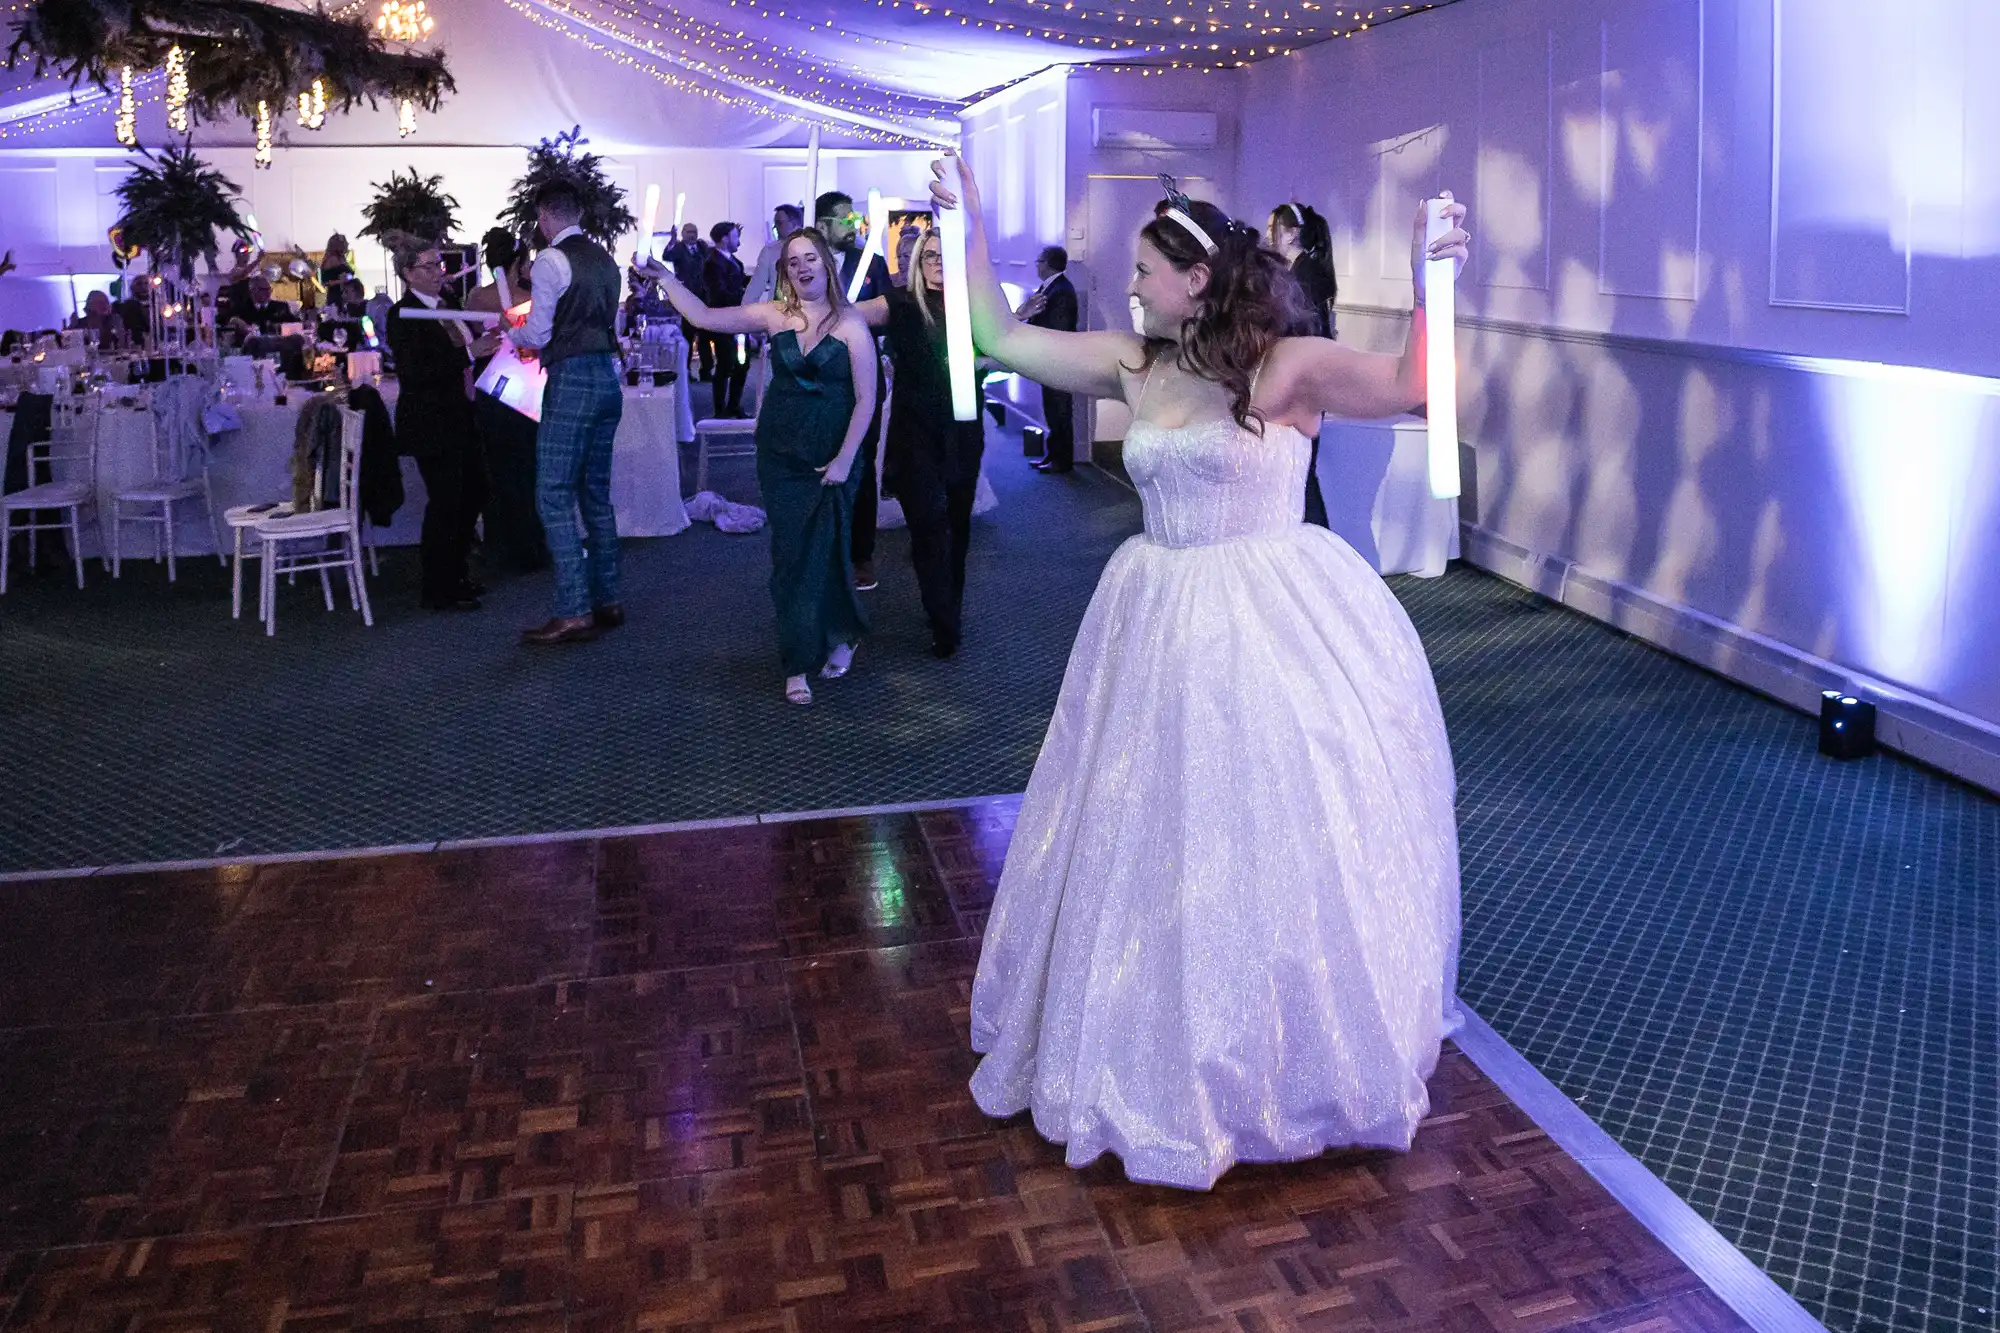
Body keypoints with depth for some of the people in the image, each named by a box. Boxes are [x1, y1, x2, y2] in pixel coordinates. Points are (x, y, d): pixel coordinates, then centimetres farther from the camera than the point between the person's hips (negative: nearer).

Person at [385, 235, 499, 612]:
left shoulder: (447, 303, 10)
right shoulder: (402, 315, -14)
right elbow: (415, 372, -24)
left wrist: (484, 343, 3)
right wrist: (469, 353, -25)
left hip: (458, 417, 9)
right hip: (430, 422, -9)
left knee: (474, 491, 14)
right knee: (445, 500, -3)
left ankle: (456, 576, 29)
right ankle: (438, 591, 8)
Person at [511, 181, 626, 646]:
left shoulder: (550, 261, -9)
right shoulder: (605, 258, 14)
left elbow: (538, 334, -9)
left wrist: (510, 331, 12)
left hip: (571, 381, -8)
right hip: (607, 376, 8)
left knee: (554, 498, -5)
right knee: (596, 493, 14)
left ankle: (573, 614, -8)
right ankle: (607, 602, 18)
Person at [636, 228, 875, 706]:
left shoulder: (850, 324, -6)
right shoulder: (774, 315, 3)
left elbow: (865, 400, -9)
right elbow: (705, 317, 3)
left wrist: (844, 460, -13)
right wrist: (665, 277, -5)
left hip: (831, 459, -3)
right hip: (779, 454, 3)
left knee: (822, 554, 0)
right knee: (790, 556, 4)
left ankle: (841, 636, 27)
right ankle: (799, 665, 12)